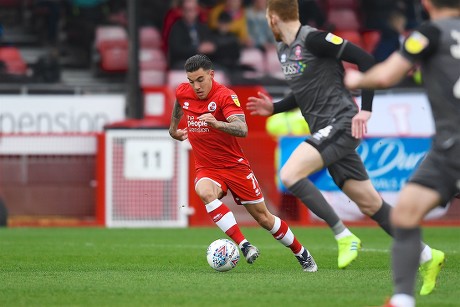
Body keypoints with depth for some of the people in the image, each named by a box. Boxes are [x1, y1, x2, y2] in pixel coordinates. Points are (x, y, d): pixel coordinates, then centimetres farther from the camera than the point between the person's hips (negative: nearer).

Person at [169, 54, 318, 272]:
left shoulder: (225, 96, -19)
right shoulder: (183, 93, -3)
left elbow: (242, 130, -35)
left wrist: (217, 124, -51)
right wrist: (173, 129, 34)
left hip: (235, 165, -3)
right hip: (206, 169, 3)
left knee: (263, 217, 4)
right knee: (205, 192, -34)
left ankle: (302, 254, 27)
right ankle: (243, 245, -36)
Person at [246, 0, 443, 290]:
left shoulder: (313, 39, -13)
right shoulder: (285, 50, 15)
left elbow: (365, 59, -16)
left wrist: (366, 109, -20)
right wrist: (274, 108, 17)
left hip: (340, 124, -9)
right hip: (326, 132, 9)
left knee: (290, 175, -22)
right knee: (370, 203, 7)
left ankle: (344, 236, -15)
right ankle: (425, 255, 13)